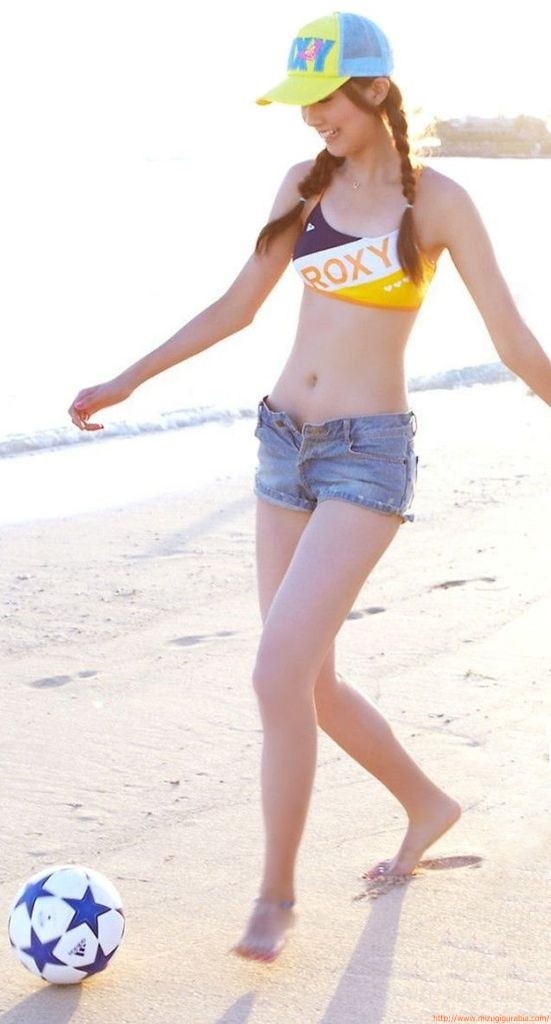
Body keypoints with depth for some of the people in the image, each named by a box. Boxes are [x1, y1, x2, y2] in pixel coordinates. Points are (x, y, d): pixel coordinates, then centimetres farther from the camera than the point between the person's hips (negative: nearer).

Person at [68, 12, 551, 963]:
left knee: (279, 673, -17)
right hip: (286, 445, 6)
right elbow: (237, 306, 15)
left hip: (370, 456, -6)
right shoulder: (304, 184, 7)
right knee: (312, 685, 11)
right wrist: (128, 381, 14)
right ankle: (428, 805, 36)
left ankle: (276, 894, -1)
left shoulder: (437, 199, -8)